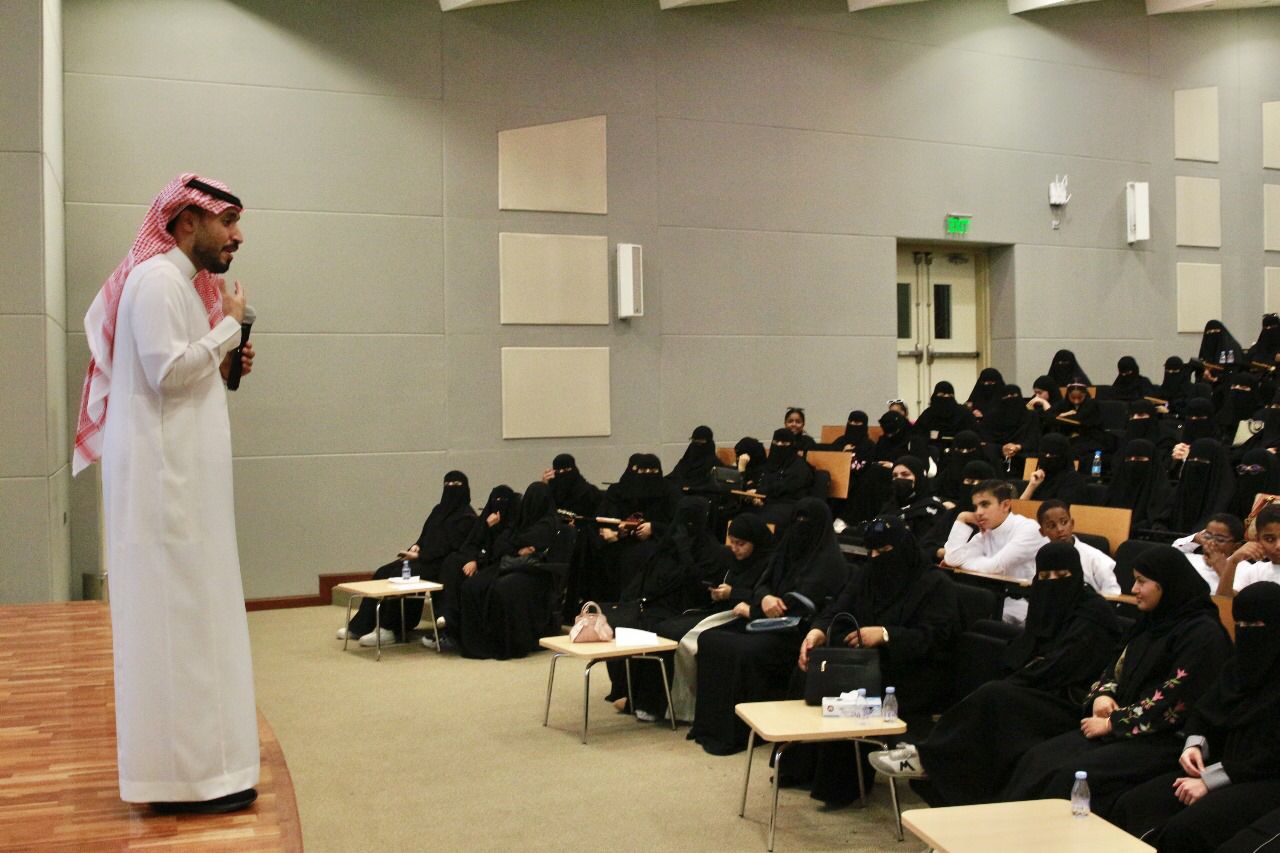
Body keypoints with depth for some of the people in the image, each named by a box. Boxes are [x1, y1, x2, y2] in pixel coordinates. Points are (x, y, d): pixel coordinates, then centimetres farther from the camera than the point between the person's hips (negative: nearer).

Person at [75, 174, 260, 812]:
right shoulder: (157, 279, -10)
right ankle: (182, 772, -2)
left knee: (187, 612, 11)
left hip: (181, 476, 10)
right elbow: (167, 370, -20)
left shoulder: (184, 282, 19)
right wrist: (230, 326, -10)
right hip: (163, 477, -10)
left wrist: (226, 368, 9)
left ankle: (190, 758, 18)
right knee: (176, 613, -8)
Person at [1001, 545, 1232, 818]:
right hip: (1125, 728, 8)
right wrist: (1103, 694, -1)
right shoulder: (1153, 621, 16)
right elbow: (1117, 668, 22)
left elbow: (1174, 703, -17)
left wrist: (1112, 723, -12)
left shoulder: (1203, 634, -11)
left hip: (1166, 740, -8)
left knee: (1071, 774, -28)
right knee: (1037, 759, -12)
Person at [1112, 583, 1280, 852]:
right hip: (1220, 767, 7)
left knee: (1184, 829, -32)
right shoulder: (1237, 666, 13)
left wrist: (1211, 779, -17)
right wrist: (1195, 744, -2)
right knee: (1131, 806, -15)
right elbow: (1203, 711, 20)